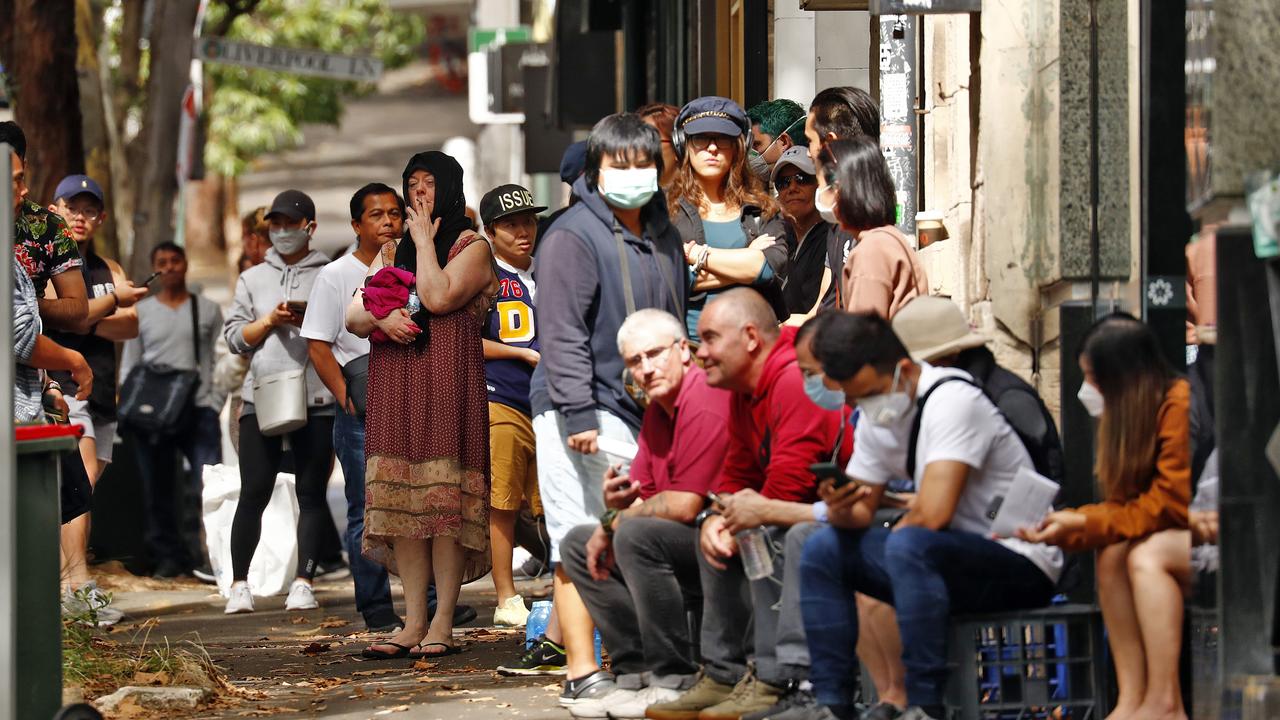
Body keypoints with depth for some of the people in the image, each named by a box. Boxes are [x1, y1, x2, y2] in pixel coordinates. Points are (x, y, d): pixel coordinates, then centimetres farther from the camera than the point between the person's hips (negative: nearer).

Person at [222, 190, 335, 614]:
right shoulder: (252, 279, 17)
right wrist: (270, 321, -5)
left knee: (311, 494, -1)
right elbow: (234, 337, 10)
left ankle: (303, 582, 1)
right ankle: (239, 584, 4)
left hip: (317, 399, -1)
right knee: (254, 493, -2)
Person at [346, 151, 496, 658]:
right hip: (395, 385, 6)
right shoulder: (392, 251, 23)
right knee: (401, 502, -2)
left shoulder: (472, 247, 5)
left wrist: (424, 239, -2)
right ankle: (413, 622, -2)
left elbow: (438, 297, -13)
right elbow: (352, 317, 16)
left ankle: (442, 625, -12)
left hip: (448, 384, -6)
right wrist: (380, 318, -6)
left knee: (444, 502, -11)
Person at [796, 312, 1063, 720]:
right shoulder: (877, 414, 6)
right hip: (955, 555, 9)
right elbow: (861, 512, 10)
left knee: (908, 546, -35)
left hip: (1022, 566, -9)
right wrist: (841, 512, -14)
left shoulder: (952, 401, -21)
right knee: (824, 548, 3)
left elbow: (931, 516, -29)